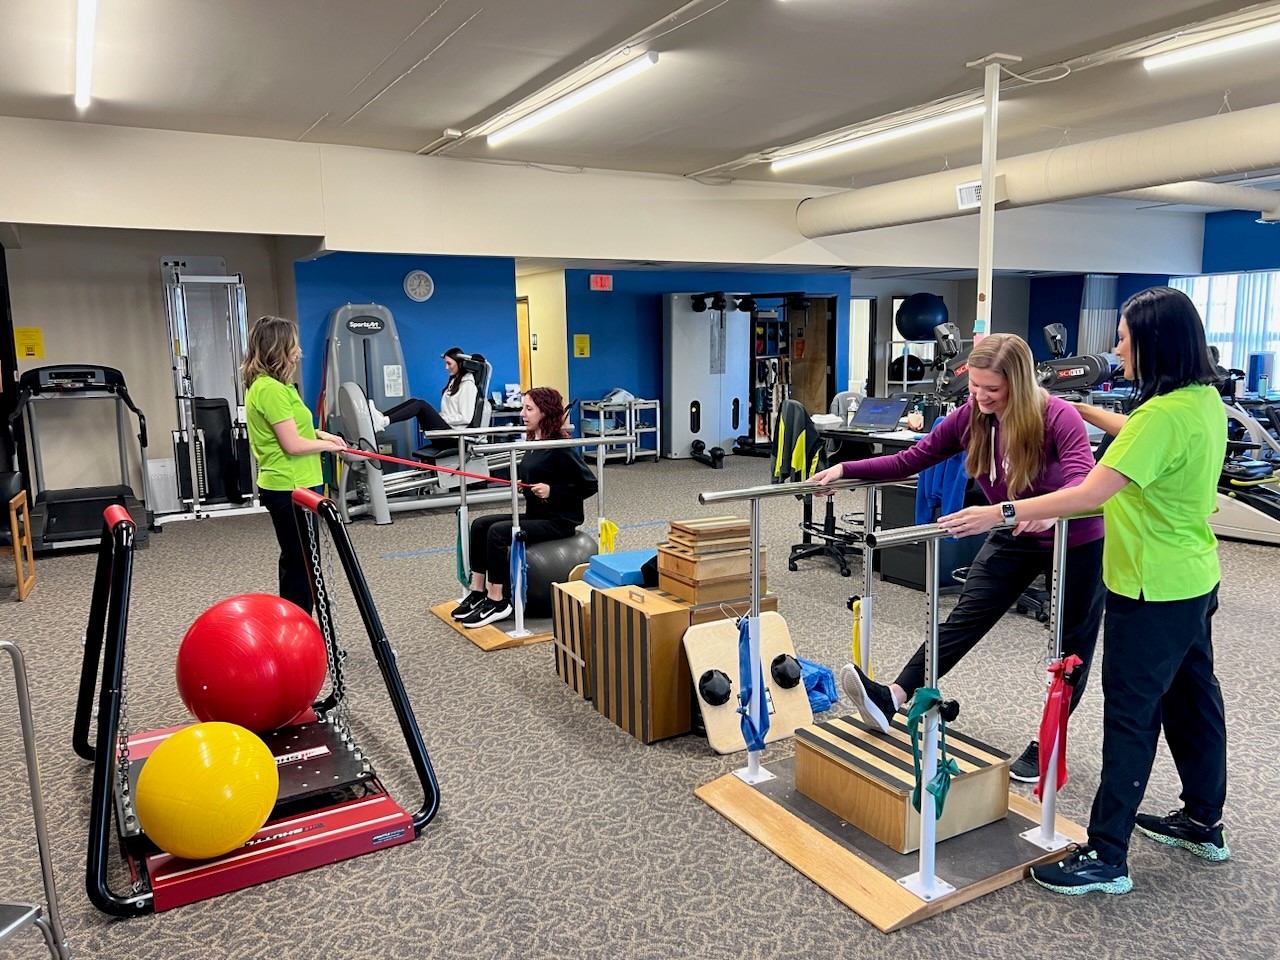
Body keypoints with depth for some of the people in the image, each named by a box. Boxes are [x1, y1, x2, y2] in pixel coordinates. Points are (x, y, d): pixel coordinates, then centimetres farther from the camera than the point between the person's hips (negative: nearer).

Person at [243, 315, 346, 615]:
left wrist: (319, 433, 11)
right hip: (289, 488, -11)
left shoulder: (265, 384, 11)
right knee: (301, 564, -2)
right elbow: (293, 445, -23)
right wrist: (327, 444, -6)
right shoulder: (270, 389, -21)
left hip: (285, 486, 11)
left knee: (294, 560, 19)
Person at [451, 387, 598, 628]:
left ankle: (497, 603, -15)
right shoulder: (533, 443, 8)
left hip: (558, 520, -9)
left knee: (498, 532, -24)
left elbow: (589, 484, -17)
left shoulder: (560, 448, -17)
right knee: (479, 525, -4)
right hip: (535, 515, 9)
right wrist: (523, 484, 3)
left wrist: (552, 491, -20)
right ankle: (478, 592, 0)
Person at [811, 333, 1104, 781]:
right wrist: (845, 469, -19)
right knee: (967, 615, -4)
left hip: (1076, 540, -4)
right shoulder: (970, 417, -14)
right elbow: (911, 460, -10)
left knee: (1073, 643, 8)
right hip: (1016, 536, 4)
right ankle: (893, 697, -10)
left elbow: (1085, 480, -42)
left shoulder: (1059, 417, -29)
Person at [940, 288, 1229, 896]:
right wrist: (1085, 411, 26)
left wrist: (1000, 514, -31)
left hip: (1153, 590, -10)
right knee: (1192, 697, 21)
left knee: (1130, 715, -2)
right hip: (1194, 580, 10)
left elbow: (1092, 493, -32)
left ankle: (1106, 857, 8)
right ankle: (1203, 823, 39)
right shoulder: (1205, 399, 4)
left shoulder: (1164, 415, -26)